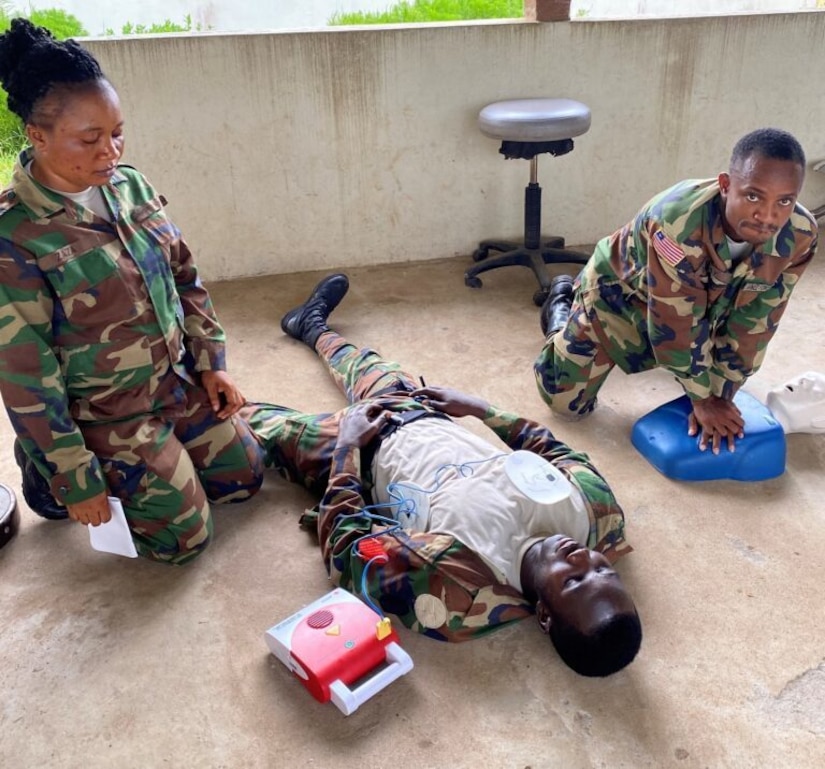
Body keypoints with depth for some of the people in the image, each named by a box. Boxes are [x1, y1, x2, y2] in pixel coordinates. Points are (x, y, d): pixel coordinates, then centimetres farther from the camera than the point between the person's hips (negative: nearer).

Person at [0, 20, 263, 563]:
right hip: (102, 416, -7)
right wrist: (75, 479, -16)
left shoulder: (128, 185, -5)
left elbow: (184, 277, 7)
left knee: (245, 476, 15)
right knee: (185, 537, 4)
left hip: (177, 383, 7)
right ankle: (48, 472, 20)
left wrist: (211, 361, 3)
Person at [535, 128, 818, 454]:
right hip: (619, 291, -5)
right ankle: (562, 302, 24)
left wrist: (719, 394, -15)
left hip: (705, 303, 5)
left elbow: (753, 325, -18)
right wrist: (702, 398, -23)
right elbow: (678, 325, -34)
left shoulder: (799, 235, -27)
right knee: (565, 399, -1)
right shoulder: (678, 223, -44)